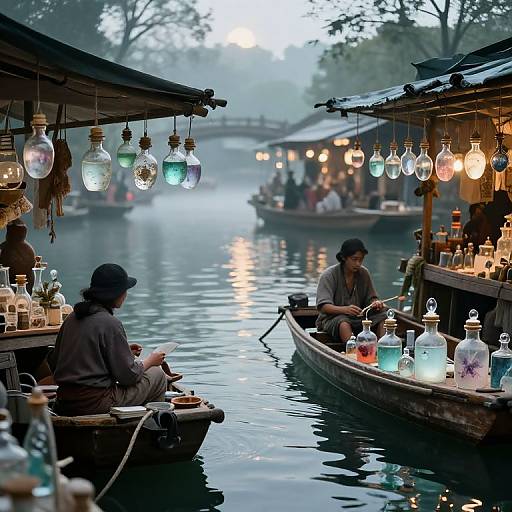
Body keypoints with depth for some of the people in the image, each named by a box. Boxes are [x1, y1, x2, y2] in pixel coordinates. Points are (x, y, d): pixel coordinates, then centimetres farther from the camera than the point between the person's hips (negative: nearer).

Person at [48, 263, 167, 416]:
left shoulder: (72, 318, 7)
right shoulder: (110, 324, -15)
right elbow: (128, 376, -14)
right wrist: (150, 361, 10)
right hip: (94, 403, -8)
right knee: (157, 375, 8)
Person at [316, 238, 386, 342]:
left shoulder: (364, 273, 4)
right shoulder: (329, 275, -11)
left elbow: (370, 298, 12)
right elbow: (323, 307, -19)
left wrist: (376, 303, -15)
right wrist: (344, 309, -38)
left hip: (358, 318, 5)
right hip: (332, 318, -5)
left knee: (381, 317, -21)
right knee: (344, 324, -38)